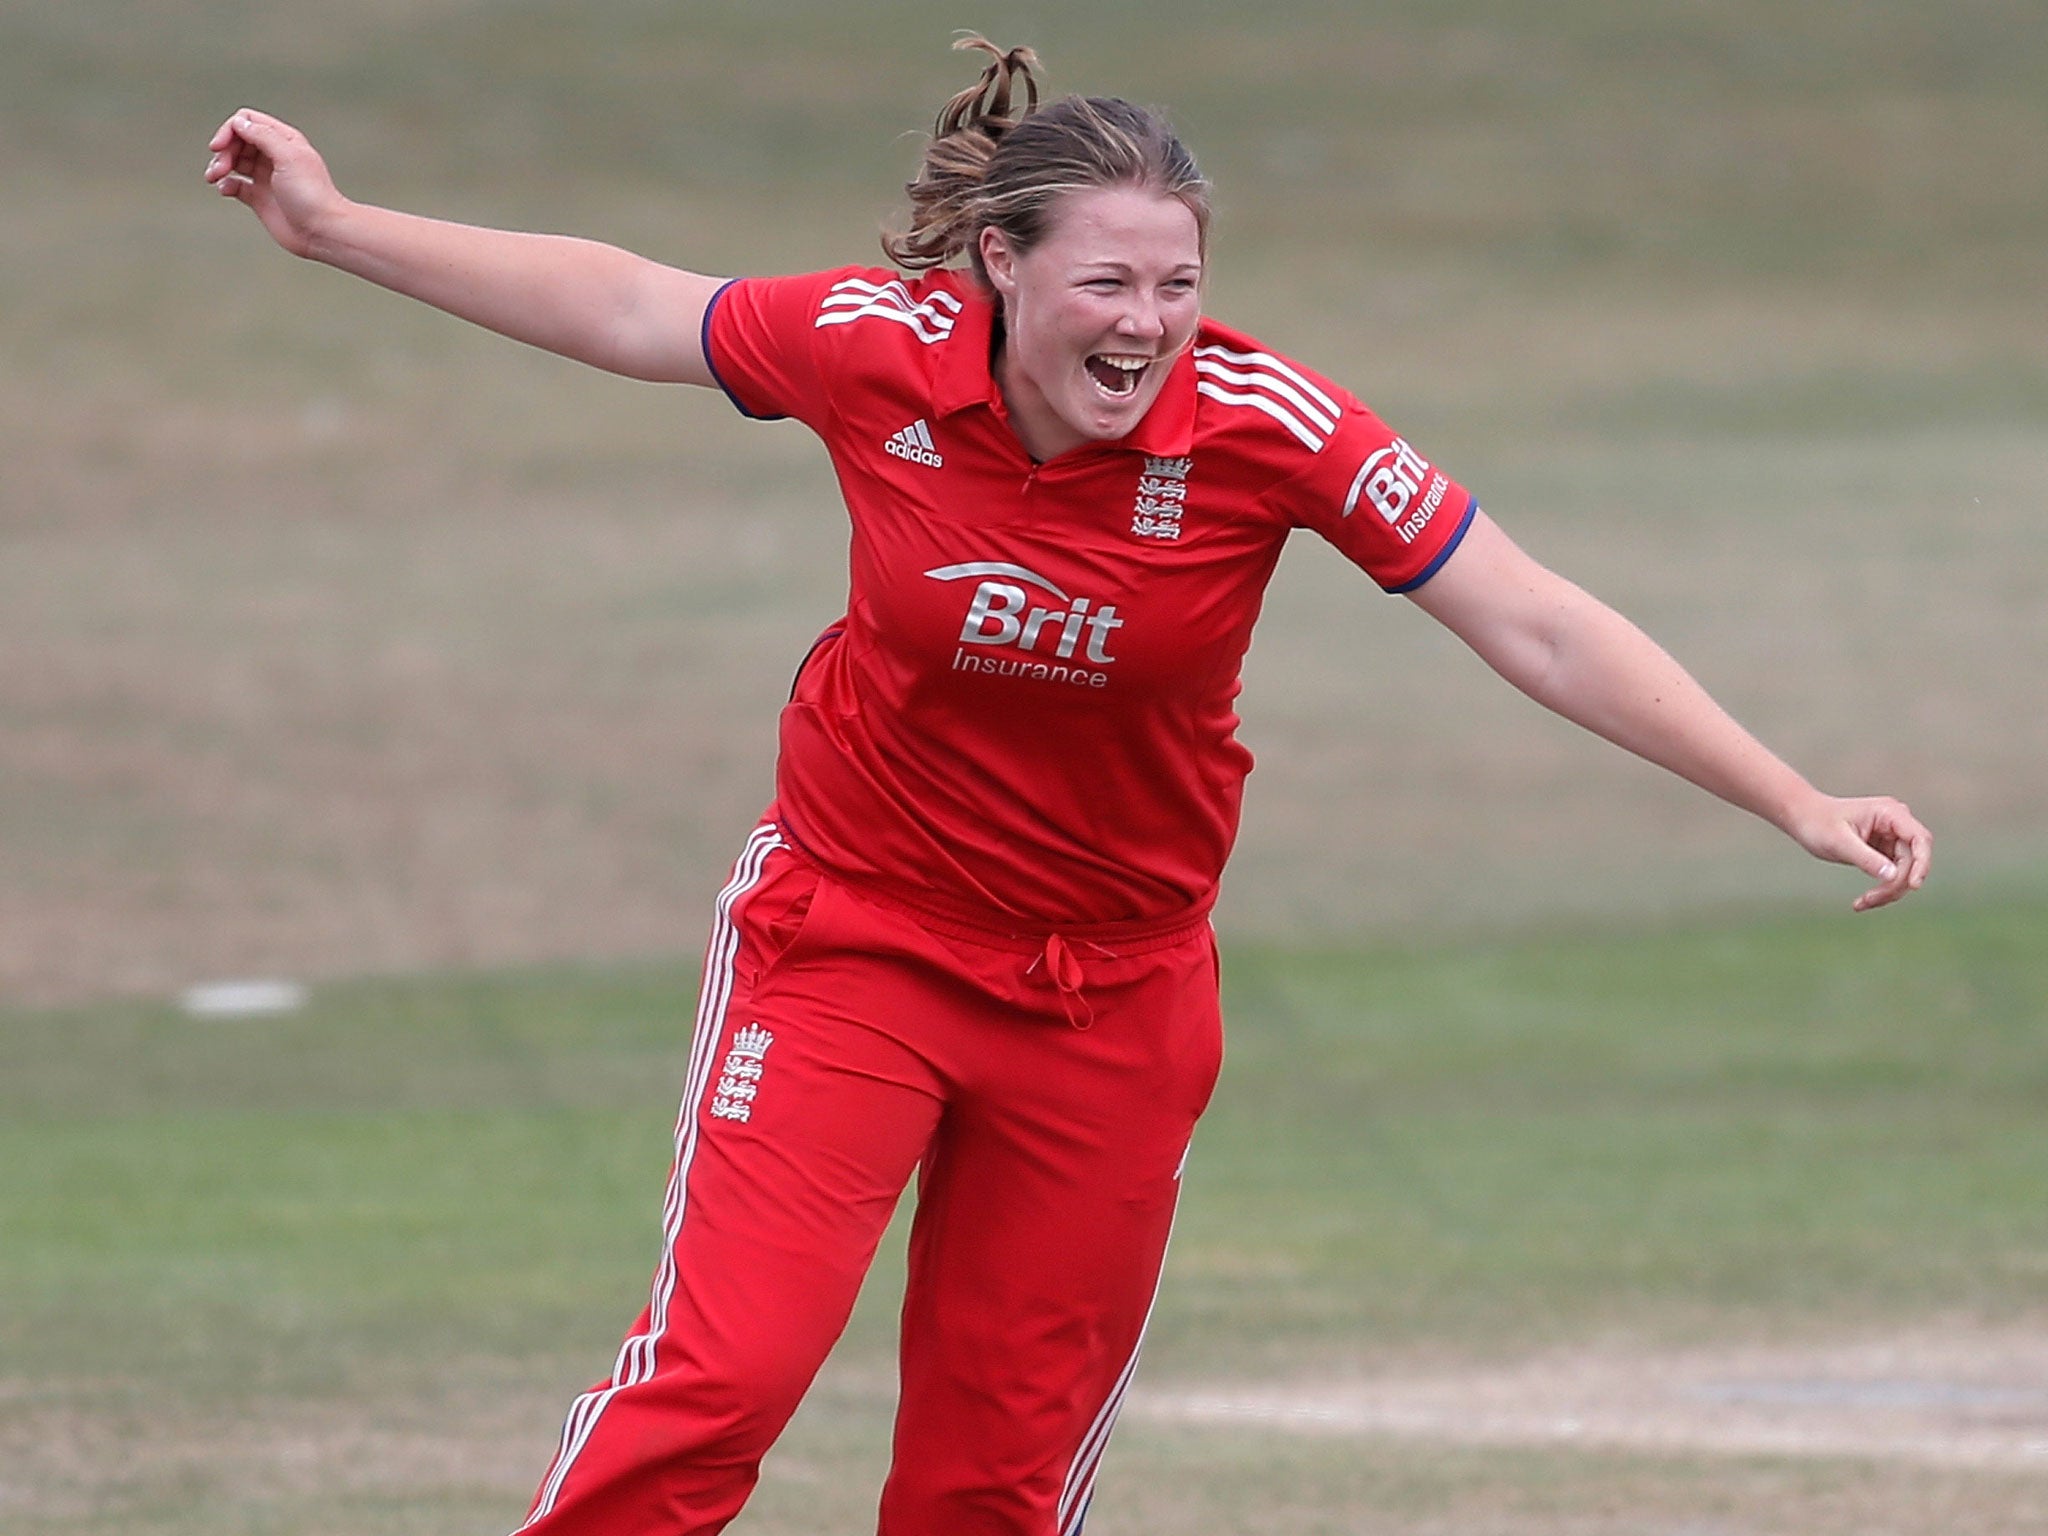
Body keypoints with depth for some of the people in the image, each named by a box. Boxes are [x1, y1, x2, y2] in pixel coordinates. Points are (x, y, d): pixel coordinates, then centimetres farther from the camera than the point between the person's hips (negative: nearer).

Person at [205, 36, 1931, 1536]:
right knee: (719, 1370, -16)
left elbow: (1541, 628, -18)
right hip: (851, 937, -1)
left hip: (1111, 987, 1)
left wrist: (1799, 805, -23)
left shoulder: (1260, 424, -19)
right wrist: (337, 227, 7)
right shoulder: (875, 348, -16)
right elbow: (623, 305, 2)